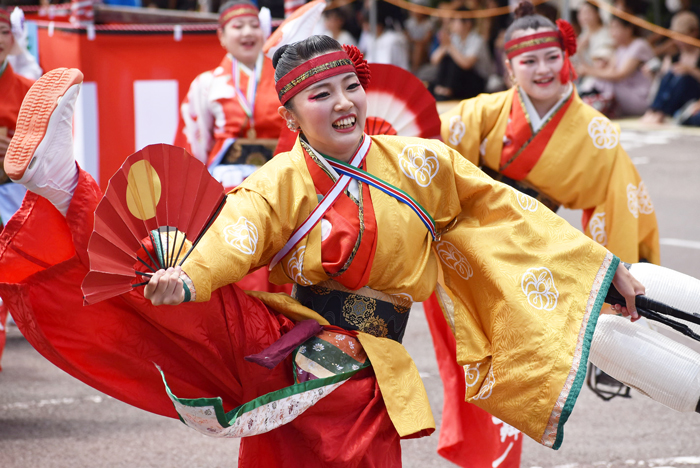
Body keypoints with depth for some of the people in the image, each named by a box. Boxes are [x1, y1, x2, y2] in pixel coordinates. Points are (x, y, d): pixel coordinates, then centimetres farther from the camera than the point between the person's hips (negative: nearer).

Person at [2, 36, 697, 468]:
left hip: (354, 376, 2)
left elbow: (507, 212, 13)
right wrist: (186, 277, -45)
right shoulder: (280, 184, -2)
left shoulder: (416, 163, 5)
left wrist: (602, 265, 15)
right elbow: (235, 237, -21)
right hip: (272, 346, -2)